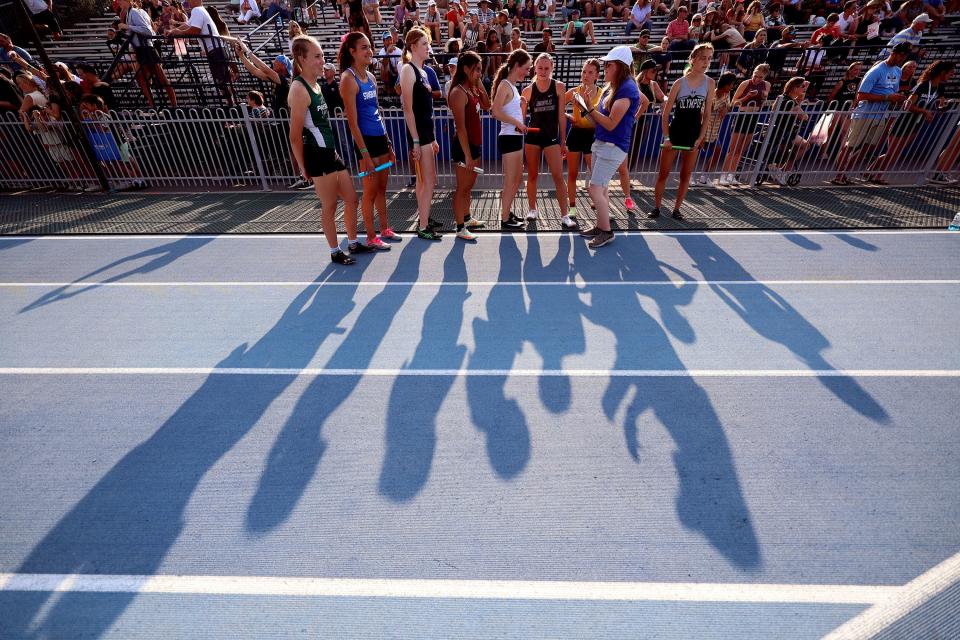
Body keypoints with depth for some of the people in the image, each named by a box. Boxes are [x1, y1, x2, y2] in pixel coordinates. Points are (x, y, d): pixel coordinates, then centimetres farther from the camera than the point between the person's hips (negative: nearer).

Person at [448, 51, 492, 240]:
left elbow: (486, 105, 19)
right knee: (462, 188, -2)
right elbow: (460, 127, -22)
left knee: (469, 185, 19)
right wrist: (467, 155, -24)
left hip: (474, 144, 9)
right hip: (463, 146, -9)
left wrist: (480, 86, 6)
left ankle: (466, 219, 33)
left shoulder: (471, 89, 10)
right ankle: (460, 228, 6)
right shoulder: (458, 92, -17)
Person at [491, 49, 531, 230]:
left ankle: (508, 213, 27)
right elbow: (496, 111, -26)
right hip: (509, 138, -9)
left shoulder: (512, 85, 15)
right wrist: (517, 123, -20)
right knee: (510, 181, -3)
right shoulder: (505, 85, -12)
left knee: (518, 178, 17)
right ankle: (505, 220, 6)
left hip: (515, 137, 9)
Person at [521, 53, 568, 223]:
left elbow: (561, 116, 1)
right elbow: (522, 117, 6)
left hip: (552, 137, -1)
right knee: (532, 175, 9)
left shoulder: (559, 87, -1)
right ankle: (532, 209, 25)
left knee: (558, 176, -8)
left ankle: (564, 214, -5)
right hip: (532, 136, 1)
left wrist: (563, 141, 1)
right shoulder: (528, 90, 0)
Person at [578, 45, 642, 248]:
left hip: (613, 147, -10)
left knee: (595, 189, -11)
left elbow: (610, 124, -20)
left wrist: (589, 108, -18)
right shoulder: (610, 88, 12)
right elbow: (600, 119, 13)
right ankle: (600, 226, 24)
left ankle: (606, 232, 0)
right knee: (602, 188, 14)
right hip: (601, 143, 10)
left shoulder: (627, 89, -16)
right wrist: (586, 107, 3)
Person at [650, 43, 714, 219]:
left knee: (686, 175, 6)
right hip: (675, 132, -2)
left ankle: (676, 209, 16)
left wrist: (700, 138, -6)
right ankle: (656, 208, 10)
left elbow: (707, 114, 3)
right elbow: (666, 112, -5)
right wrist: (666, 137, -10)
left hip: (694, 134, 3)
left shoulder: (709, 83, 1)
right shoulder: (680, 82, -6)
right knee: (663, 173, 0)